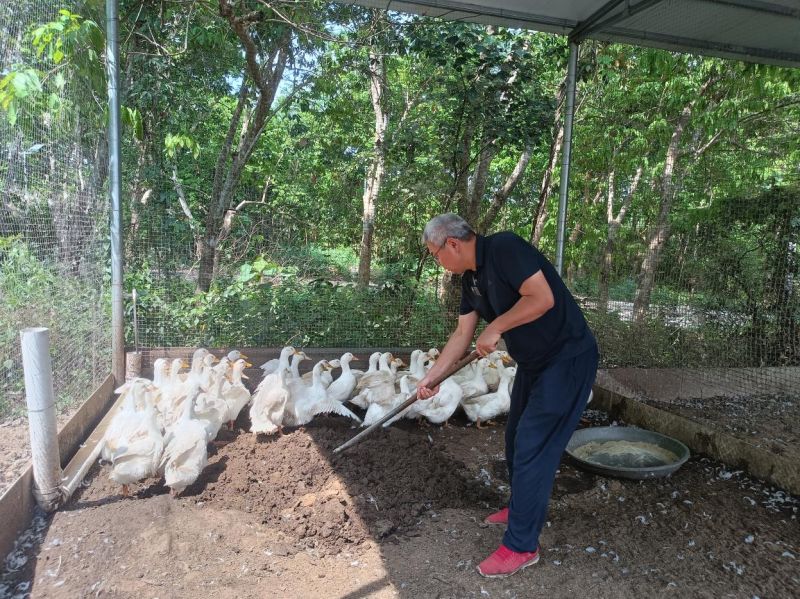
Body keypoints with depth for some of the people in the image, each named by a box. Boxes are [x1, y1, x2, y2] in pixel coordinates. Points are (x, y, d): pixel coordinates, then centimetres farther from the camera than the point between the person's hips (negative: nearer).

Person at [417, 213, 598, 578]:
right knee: (517, 438, 19)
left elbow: (542, 298, -28)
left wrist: (495, 328, -19)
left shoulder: (504, 248, -20)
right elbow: (462, 335, 11)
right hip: (534, 362, 9)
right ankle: (522, 509, 40)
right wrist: (431, 377, 8)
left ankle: (521, 546, 6)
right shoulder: (470, 279, 7)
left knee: (532, 447, -7)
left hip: (567, 359, -9)